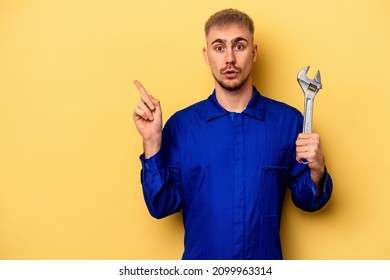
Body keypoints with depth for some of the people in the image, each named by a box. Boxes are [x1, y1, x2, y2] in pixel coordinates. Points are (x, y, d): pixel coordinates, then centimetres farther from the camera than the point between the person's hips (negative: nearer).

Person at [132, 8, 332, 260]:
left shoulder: (288, 120, -7)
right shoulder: (181, 125, -7)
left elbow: (307, 201, 0)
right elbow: (162, 206, -8)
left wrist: (316, 171, -20)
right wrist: (152, 140, -18)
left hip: (266, 260, 0)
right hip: (200, 262, 0)